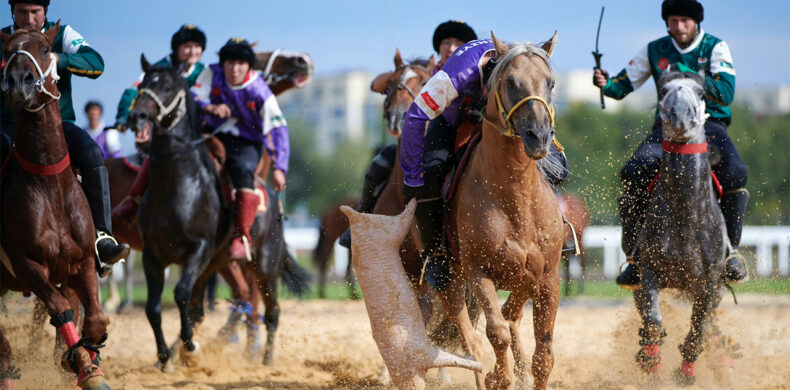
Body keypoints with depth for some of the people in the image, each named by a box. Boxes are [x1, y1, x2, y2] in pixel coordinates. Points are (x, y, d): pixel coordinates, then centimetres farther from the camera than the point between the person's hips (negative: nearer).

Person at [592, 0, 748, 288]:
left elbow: (726, 93, -11)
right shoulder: (655, 51, 8)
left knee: (735, 173, -31)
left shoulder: (715, 48, 1)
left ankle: (729, 251, -15)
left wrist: (690, 78, -24)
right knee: (632, 175, -24)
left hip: (709, 125, -2)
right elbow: (624, 85, 10)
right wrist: (606, 84, -14)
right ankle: (635, 256, -12)